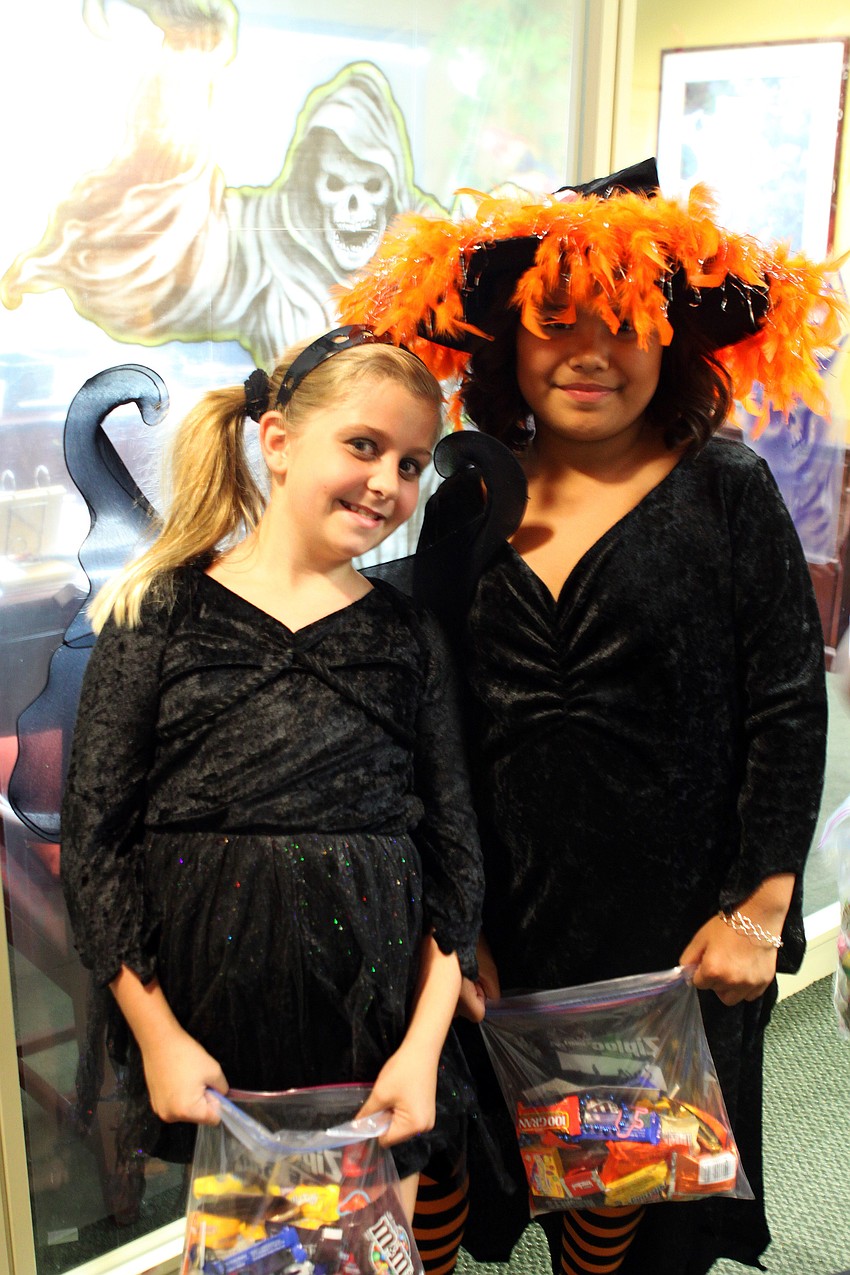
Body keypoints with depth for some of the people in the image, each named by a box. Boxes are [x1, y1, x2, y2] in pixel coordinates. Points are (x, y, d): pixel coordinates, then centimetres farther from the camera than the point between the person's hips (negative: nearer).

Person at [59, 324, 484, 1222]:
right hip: (211, 1019, -1)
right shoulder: (160, 612, -3)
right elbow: (93, 836, -3)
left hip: (378, 1004, 2)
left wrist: (424, 1045, -4)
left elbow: (454, 853, 3)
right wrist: (158, 1037, -7)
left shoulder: (409, 637, 3)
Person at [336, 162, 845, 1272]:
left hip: (670, 926, -2)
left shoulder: (727, 493, -6)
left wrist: (759, 910, -8)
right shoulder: (466, 509, 2)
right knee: (445, 1160, 14)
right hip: (504, 923, 2)